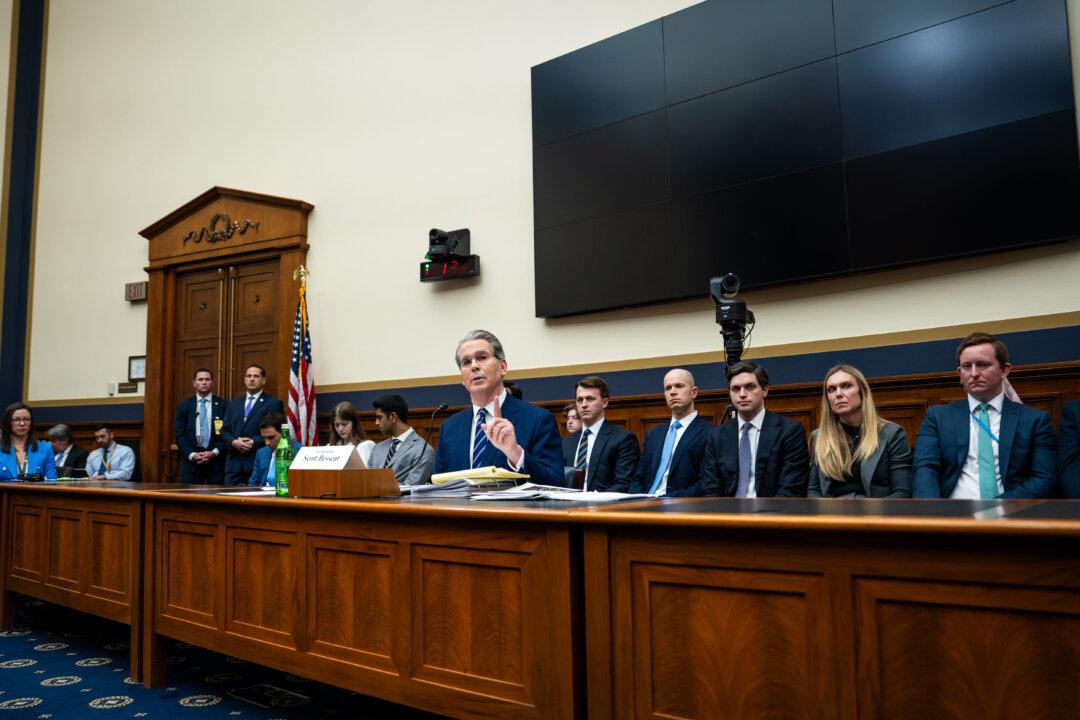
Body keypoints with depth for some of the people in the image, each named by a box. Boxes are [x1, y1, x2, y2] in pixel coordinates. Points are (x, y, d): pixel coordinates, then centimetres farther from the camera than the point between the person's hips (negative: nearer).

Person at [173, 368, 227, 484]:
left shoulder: (222, 405, 5)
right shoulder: (184, 405, 9)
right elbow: (179, 434, 5)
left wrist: (214, 453, -10)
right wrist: (192, 454, -8)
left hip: (217, 458, -1)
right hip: (191, 459, 1)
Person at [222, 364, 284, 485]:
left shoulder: (274, 403, 2)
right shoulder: (234, 403, 19)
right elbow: (225, 430, 15)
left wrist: (253, 442, -13)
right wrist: (233, 441, -6)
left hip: (259, 462, -5)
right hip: (234, 463, 5)